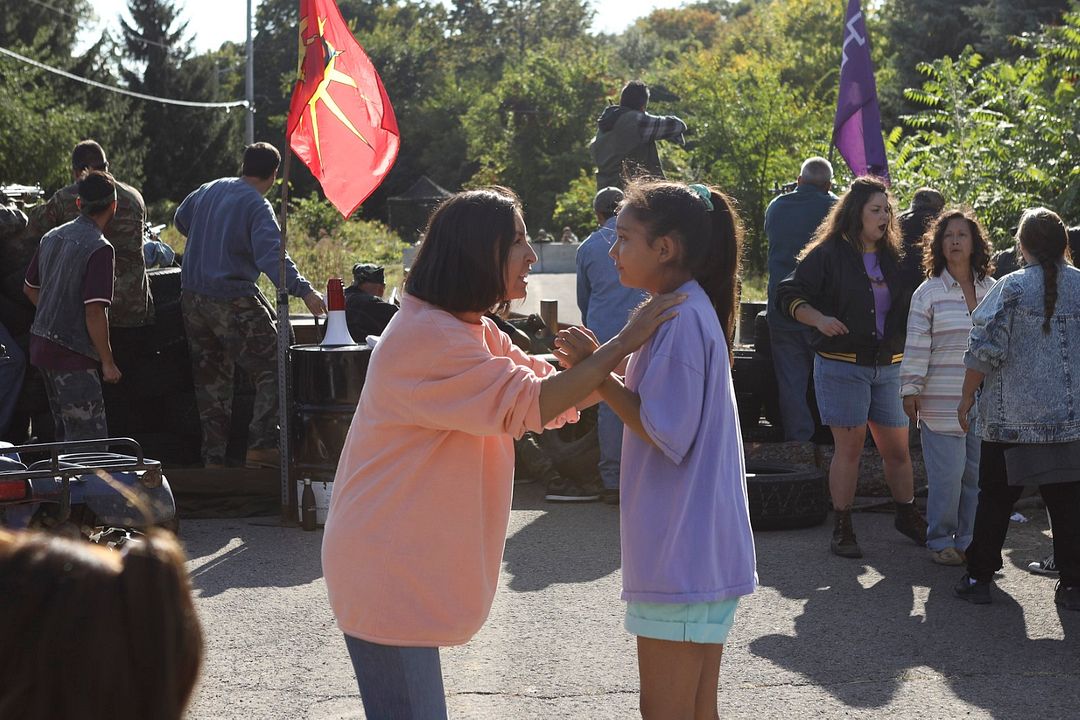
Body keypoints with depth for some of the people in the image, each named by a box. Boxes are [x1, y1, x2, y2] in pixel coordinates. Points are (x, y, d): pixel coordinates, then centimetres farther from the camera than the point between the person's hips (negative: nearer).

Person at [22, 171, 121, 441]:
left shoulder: (51, 237, 8)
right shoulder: (98, 249, -18)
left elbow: (30, 288, 19)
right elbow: (94, 311, -22)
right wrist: (108, 362, -14)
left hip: (41, 345, 9)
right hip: (72, 353, -9)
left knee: (65, 431, 18)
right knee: (89, 437, -5)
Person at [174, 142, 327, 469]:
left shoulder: (209, 190, 10)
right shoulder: (258, 207, -12)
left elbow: (181, 219, 29)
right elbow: (272, 257, -26)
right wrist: (304, 291, -33)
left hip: (192, 298, 8)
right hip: (232, 301, -8)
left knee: (210, 378, 14)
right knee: (272, 369, -1)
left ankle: (213, 457, 15)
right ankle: (260, 445, -13)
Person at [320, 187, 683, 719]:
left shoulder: (474, 333, 13)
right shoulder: (430, 338, -21)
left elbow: (553, 389, 12)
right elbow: (530, 404, -26)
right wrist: (623, 344, -21)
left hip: (408, 567, 10)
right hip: (388, 571, -10)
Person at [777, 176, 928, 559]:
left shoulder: (891, 258, 12)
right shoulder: (829, 254, -5)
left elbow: (907, 307, 23)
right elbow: (789, 294, -7)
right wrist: (819, 319, -22)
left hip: (888, 367, 5)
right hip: (842, 366, -5)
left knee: (897, 447, 8)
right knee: (849, 446, -3)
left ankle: (907, 514, 26)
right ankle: (842, 528, 6)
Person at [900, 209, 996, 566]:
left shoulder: (993, 291, 9)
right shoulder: (928, 292, -1)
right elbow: (916, 344, -3)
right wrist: (910, 390, -7)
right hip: (942, 400, -3)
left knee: (978, 473, 5)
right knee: (946, 474, -4)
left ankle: (969, 541, 17)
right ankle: (940, 541, 10)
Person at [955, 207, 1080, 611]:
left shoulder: (1012, 288, -9)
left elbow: (985, 350, -10)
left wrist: (967, 397, 0)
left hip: (1012, 419, -2)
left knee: (995, 498, 8)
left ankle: (979, 577, 12)